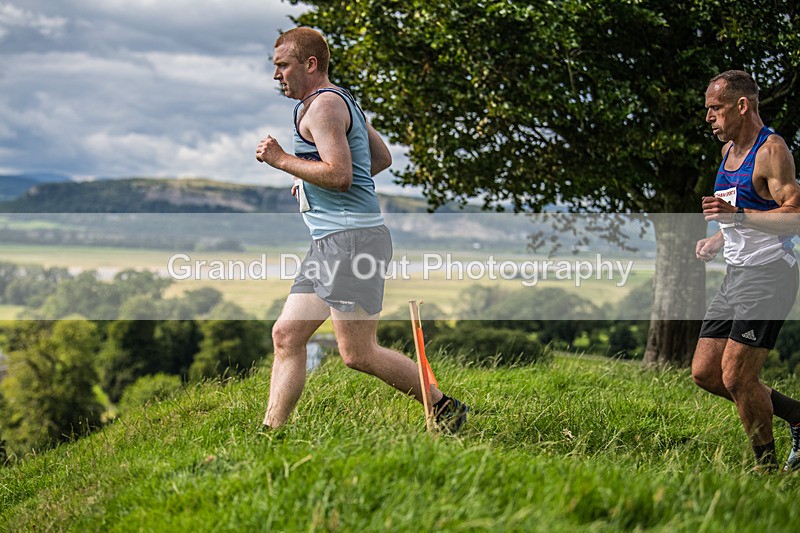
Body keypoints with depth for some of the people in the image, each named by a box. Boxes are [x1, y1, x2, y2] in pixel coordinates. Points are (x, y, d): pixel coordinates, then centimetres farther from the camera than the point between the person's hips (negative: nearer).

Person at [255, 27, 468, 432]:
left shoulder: (323, 105, -11)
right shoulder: (340, 100, 22)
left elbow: (339, 175, -22)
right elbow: (382, 158, 30)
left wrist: (282, 160, -12)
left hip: (352, 239, -11)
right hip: (330, 245, 11)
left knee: (357, 354, -10)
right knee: (286, 334, 5)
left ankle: (445, 409, 2)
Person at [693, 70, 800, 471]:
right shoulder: (729, 149, 16)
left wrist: (737, 215, -29)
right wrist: (718, 240, 13)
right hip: (736, 274, 9)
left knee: (736, 377, -11)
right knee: (704, 372, 7)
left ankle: (767, 466, 6)